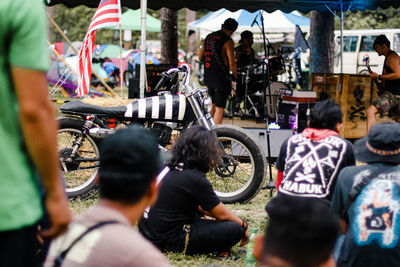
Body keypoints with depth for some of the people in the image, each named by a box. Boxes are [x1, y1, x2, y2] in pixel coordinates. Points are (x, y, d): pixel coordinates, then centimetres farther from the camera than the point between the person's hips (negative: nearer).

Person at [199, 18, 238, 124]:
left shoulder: (208, 37, 9)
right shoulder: (227, 41, -12)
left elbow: (200, 57, 15)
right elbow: (231, 63, -16)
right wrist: (235, 77, -3)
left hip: (208, 78, 7)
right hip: (221, 79, -7)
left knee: (214, 106, 21)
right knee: (219, 109, -1)